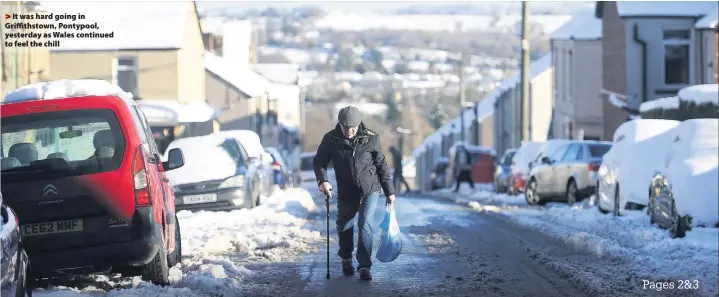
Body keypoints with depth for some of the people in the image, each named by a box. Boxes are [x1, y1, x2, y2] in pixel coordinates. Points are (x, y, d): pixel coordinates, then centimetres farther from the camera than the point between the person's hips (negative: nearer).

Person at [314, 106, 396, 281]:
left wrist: (389, 191, 0)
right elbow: (320, 161, -3)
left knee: (365, 226, -14)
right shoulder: (331, 139, -10)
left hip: (370, 190, -2)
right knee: (344, 227, 13)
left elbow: (381, 165, -3)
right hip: (346, 193, 2)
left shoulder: (370, 139, -11)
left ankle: (364, 266, -11)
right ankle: (346, 259, 38)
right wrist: (322, 180, -23)